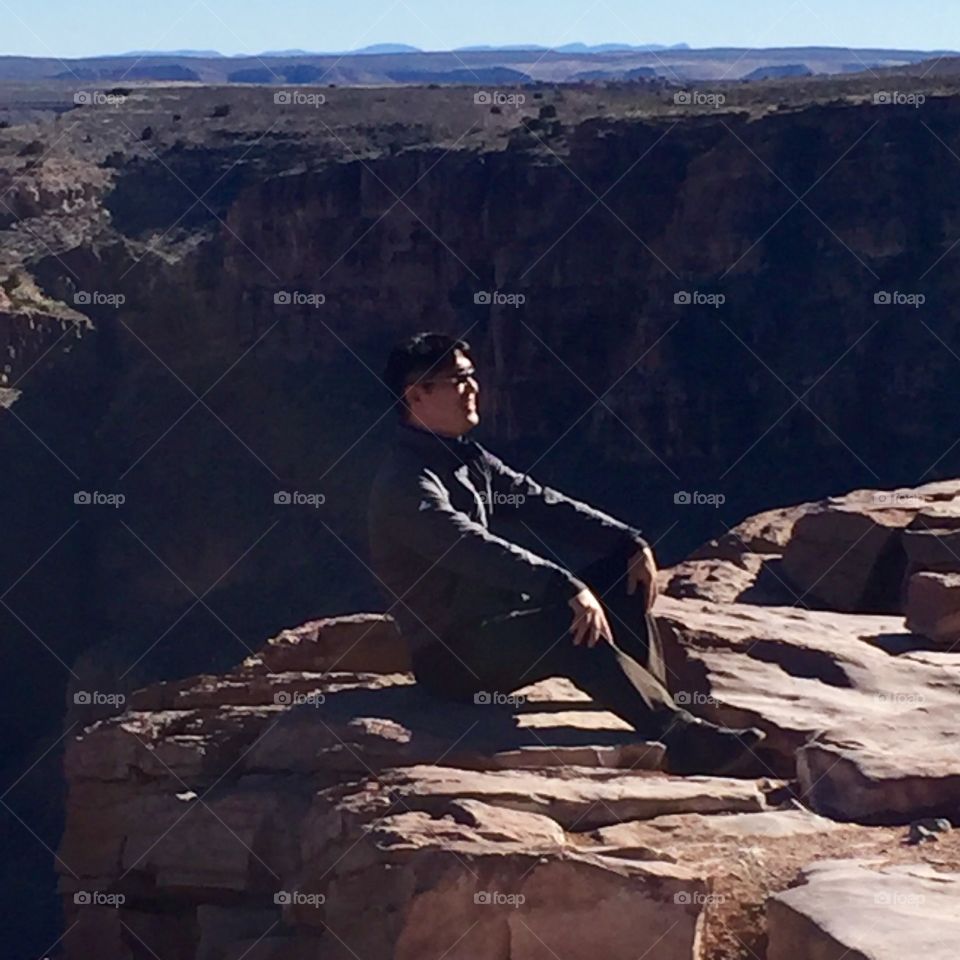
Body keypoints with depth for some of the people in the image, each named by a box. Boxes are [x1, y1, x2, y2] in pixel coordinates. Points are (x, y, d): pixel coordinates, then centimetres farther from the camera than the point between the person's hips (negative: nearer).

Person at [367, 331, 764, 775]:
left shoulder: (466, 457, 12)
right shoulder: (405, 484, -18)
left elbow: (542, 504, 9)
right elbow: (478, 551, -32)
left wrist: (630, 542, -4)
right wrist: (567, 589, -42)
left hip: (505, 618, 10)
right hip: (451, 654, -10)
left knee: (625, 577, 1)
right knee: (575, 629, -33)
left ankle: (663, 717, -4)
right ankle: (681, 739, -31)